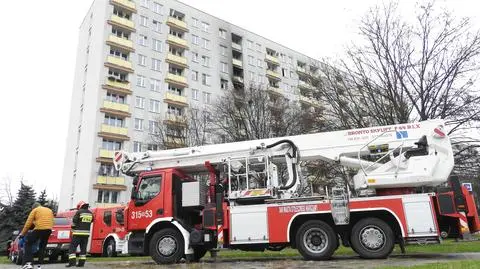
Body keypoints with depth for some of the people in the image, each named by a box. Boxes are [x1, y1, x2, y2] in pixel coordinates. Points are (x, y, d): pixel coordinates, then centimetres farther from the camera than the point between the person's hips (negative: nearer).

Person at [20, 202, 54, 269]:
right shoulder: (50, 210, 26)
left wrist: (22, 233, 14)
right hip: (49, 230, 5)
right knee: (42, 246, 17)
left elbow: (28, 223, 6)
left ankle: (28, 263, -4)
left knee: (28, 244, 9)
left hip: (39, 229, -5)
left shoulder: (35, 210, 11)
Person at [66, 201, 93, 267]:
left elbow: (74, 221, -4)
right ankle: (81, 262, 11)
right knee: (83, 248, 11)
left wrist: (73, 229, 14)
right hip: (86, 233, 5)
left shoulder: (79, 212, -6)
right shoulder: (90, 213, 8)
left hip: (78, 233, -5)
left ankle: (72, 261, -8)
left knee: (72, 247, 1)